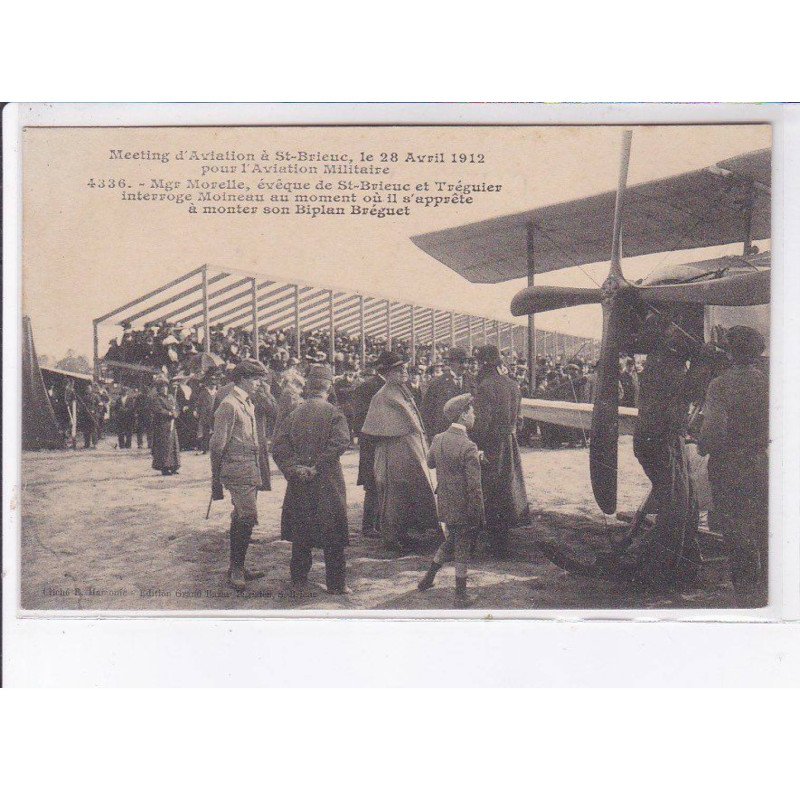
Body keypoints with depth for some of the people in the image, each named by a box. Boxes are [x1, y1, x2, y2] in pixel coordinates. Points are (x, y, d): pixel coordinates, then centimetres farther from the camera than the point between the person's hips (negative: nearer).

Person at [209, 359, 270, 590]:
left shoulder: (247, 403, 17)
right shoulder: (229, 404, -12)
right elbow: (218, 444, -13)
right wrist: (216, 478, -10)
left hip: (250, 470, 9)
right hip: (237, 469, -9)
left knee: (241, 519, 13)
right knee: (247, 518, -12)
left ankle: (236, 567, 21)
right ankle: (237, 569, -5)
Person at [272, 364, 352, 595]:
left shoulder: (294, 413, 2)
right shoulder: (333, 413, -8)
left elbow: (278, 445, -5)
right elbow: (341, 442, -20)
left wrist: (293, 467, -10)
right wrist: (318, 467, -16)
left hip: (298, 484, 3)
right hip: (328, 482, -3)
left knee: (300, 534, 14)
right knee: (332, 533, 5)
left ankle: (298, 581, 20)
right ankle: (335, 584, 9)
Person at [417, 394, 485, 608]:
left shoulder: (437, 440, -1)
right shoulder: (468, 447, -22)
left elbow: (430, 463, 19)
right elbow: (474, 487, -21)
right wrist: (480, 515, -12)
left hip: (444, 505, 6)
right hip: (464, 508, -6)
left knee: (450, 541, 26)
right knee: (462, 550, 7)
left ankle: (427, 579, 33)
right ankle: (461, 596, 18)